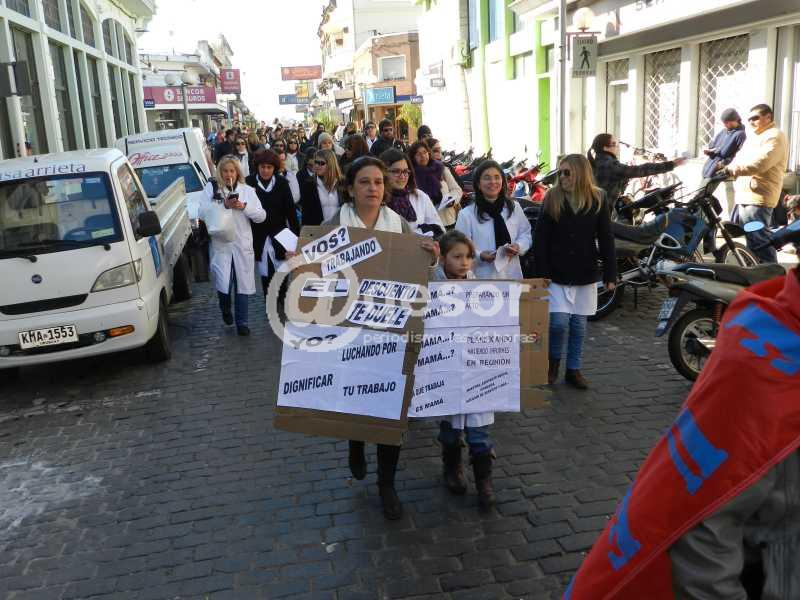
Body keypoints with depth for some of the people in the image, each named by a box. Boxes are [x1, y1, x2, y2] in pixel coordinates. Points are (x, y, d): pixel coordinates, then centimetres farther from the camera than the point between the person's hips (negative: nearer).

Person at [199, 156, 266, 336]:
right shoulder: (211, 188, 4)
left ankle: (242, 323, 15)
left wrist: (244, 207, -13)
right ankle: (225, 309, 26)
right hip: (221, 244, -1)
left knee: (242, 284, 4)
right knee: (223, 284, -6)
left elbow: (261, 216, 3)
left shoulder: (247, 190, 7)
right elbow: (203, 213, -6)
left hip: (243, 244, 1)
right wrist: (224, 205, -16)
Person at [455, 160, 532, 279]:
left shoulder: (514, 208, 6)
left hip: (512, 275, 4)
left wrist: (518, 247, -8)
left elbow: (526, 234, 12)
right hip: (481, 278, -3)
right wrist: (480, 256, -23)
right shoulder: (466, 214, -6)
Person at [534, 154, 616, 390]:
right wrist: (542, 272, -10)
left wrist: (610, 274, -2)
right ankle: (553, 361, 18)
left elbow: (606, 239, 1)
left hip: (586, 273, 2)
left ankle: (573, 370, 23)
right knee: (559, 321, -9)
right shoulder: (552, 199, -4)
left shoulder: (598, 199, -1)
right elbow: (540, 238, -4)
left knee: (579, 324, 9)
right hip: (557, 273, -1)